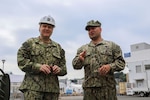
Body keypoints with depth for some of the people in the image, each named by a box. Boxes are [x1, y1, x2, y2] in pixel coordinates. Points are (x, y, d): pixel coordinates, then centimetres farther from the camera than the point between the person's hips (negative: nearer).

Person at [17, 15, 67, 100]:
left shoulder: (58, 47, 18)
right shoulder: (29, 43, 8)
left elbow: (64, 68, 16)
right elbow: (21, 61, -4)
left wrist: (59, 69, -8)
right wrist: (38, 67, -17)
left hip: (52, 89, 4)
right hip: (33, 87, -3)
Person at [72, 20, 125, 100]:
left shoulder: (112, 45, 9)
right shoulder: (82, 49, 16)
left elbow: (121, 62, 5)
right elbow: (75, 65, 9)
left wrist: (110, 66, -15)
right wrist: (80, 60, -14)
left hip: (107, 87, -2)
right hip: (89, 87, 2)